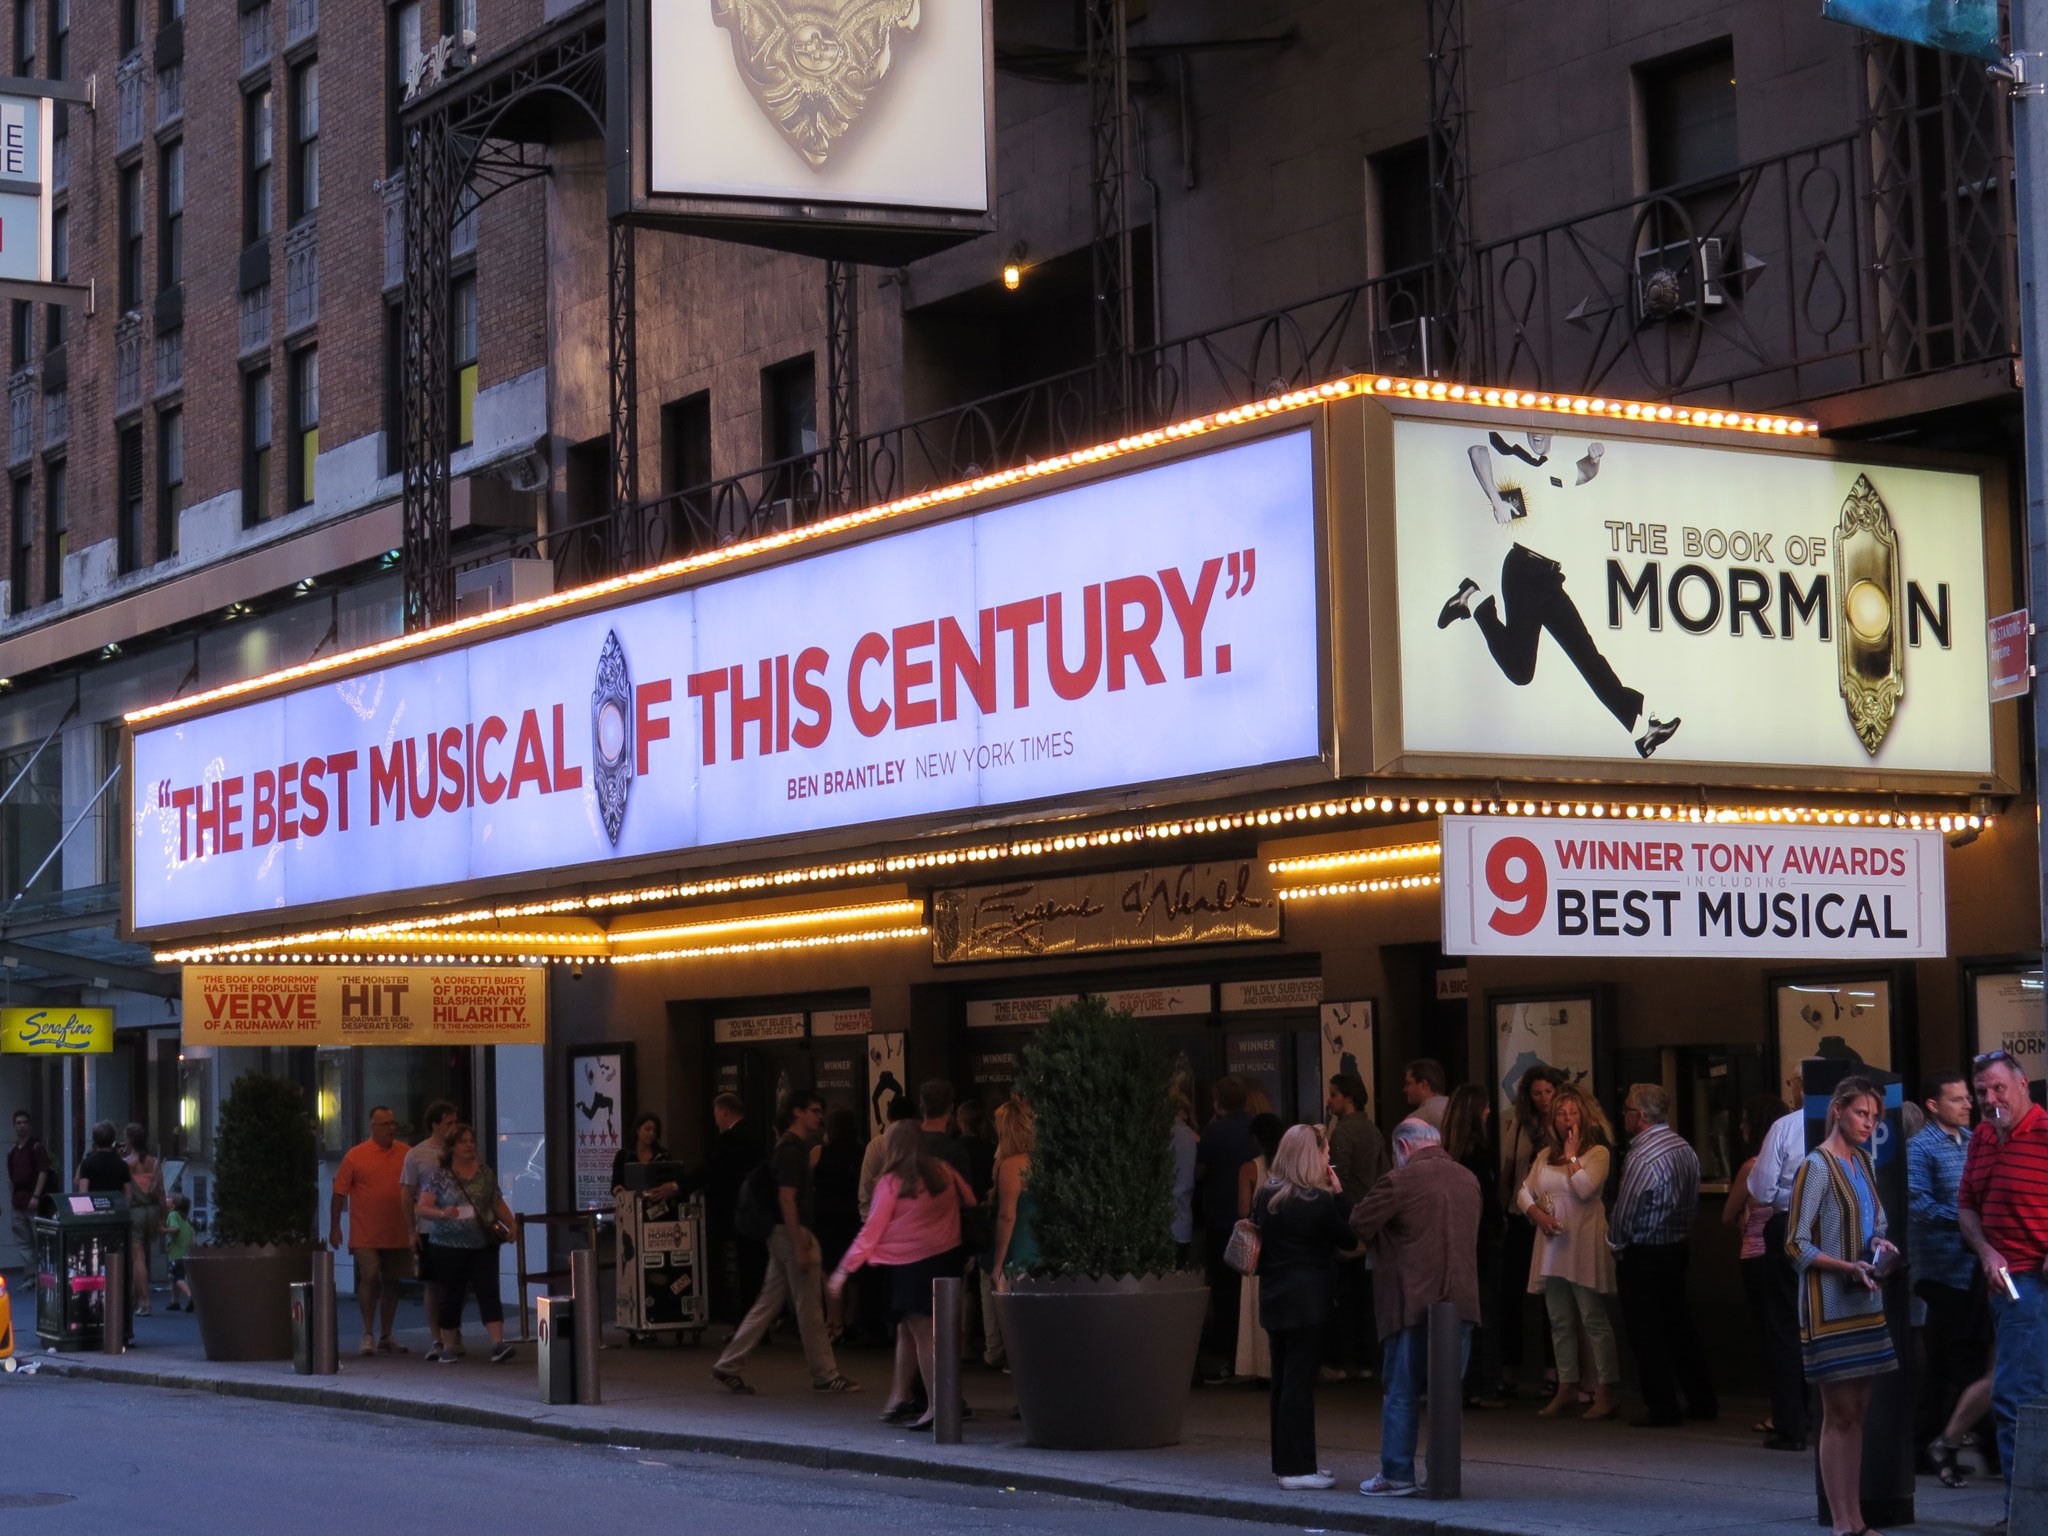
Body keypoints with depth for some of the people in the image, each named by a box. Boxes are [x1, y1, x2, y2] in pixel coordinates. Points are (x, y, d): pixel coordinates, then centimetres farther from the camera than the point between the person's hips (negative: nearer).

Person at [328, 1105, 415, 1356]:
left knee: (391, 1283, 9)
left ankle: (385, 1337, 19)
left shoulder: (407, 1154, 6)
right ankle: (368, 1334, 0)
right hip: (366, 1235, -4)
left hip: (398, 1235, 4)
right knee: (370, 1277, -12)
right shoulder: (356, 1155, -2)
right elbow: (339, 1193, 0)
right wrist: (334, 1227, -3)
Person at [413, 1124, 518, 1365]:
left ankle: (498, 1343, -15)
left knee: (488, 1291, -7)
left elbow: (498, 1203, 16)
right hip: (449, 1247, -2)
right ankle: (448, 1347, 17)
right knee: (451, 1296, 6)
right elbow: (422, 1208, -6)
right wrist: (443, 1213, -25)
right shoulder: (440, 1175, -3)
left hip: (484, 1245, 2)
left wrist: (510, 1225, 1)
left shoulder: (485, 1172, 9)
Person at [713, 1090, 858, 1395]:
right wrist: (801, 1246, -22)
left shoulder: (789, 1147, 16)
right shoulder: (792, 1150, -15)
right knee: (810, 1308, -1)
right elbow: (787, 1199, -20)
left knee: (767, 1304, 10)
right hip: (793, 1233, -10)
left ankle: (728, 1366, 10)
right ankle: (824, 1375, 6)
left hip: (782, 1235, 10)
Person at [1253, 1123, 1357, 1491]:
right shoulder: (1318, 1201, -15)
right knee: (1300, 1381, -4)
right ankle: (1296, 1468, -3)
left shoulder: (1265, 1195, 5)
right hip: (1307, 1301, -7)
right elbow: (1348, 1237, -6)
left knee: (1283, 1380, 14)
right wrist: (1337, 1193, -2)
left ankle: (1286, 1461, 21)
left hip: (1273, 1296, 7)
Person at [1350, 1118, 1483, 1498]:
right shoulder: (1468, 1181, 10)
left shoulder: (1401, 1182, -10)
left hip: (1414, 1305, -5)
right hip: (1462, 1303, 5)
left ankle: (1397, 1475, 4)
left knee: (1402, 1393, 3)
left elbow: (1358, 1225, -6)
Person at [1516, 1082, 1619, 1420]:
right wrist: (1538, 1214, -4)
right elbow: (1524, 1192, 14)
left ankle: (1605, 1393, -5)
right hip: (1552, 1246, 6)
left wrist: (1572, 1154, -9)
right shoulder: (1545, 1155, 14)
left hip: (1584, 1247, -6)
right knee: (1559, 1322, 10)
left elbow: (1584, 1189, -18)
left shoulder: (1597, 1152, -3)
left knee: (1594, 1320, -7)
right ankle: (1566, 1388, 18)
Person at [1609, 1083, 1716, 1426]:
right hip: (1677, 1249, 8)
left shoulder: (1642, 1156, -21)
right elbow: (1694, 1202, 10)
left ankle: (1662, 1408, 4)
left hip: (1642, 1256, -8)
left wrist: (1616, 1243, -2)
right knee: (1679, 1327, 16)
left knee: (1647, 1334, 1)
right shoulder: (1686, 1149, 6)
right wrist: (1680, 1232, 14)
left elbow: (1624, 1211, -18)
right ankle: (1702, 1401, 20)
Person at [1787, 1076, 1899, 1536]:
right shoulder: (1817, 1166, -12)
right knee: (1839, 1414, -5)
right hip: (1829, 1306, -8)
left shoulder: (1862, 1162, 11)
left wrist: (1879, 1245, 0)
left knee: (1856, 1412, 10)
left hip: (1864, 1304, 8)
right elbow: (1797, 1245, -14)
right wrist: (1849, 1267, -23)